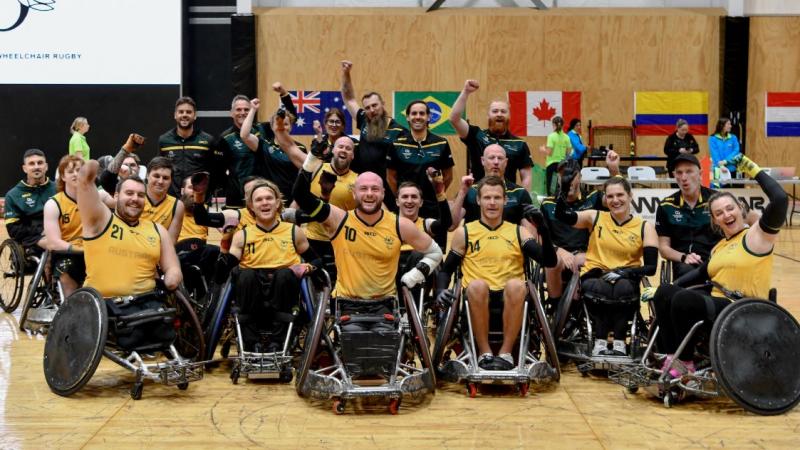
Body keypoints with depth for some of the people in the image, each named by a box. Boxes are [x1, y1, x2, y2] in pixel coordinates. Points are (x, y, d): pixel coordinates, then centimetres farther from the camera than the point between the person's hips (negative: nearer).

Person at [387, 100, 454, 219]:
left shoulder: (441, 144, 2)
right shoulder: (397, 145, 1)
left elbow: (448, 176, 9)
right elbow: (391, 176, 6)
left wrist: (437, 195, 6)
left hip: (433, 209, 1)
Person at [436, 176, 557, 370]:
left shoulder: (519, 232, 14)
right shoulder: (464, 233, 13)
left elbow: (549, 261, 2)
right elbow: (446, 270, 16)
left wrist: (543, 230, -14)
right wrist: (442, 290, -5)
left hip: (510, 298, 0)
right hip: (477, 297, 0)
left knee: (516, 285, -34)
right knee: (477, 285, -35)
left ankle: (506, 353, -24)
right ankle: (484, 353, -23)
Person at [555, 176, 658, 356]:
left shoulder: (644, 227, 5)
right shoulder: (595, 218, 7)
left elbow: (651, 267, -3)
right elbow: (562, 215, -7)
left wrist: (625, 272, -19)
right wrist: (564, 190, -23)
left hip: (626, 281, 0)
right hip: (594, 278, 0)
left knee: (623, 288, -35)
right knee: (599, 288, -35)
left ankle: (619, 341, -18)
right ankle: (600, 341, -17)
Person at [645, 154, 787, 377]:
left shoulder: (756, 236, -2)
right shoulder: (719, 247, 21)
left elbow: (780, 200, -16)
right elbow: (701, 274, 22)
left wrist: (753, 170, -11)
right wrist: (661, 290, 16)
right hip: (717, 307, 8)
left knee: (684, 299, -27)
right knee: (664, 294, -7)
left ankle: (685, 364, -12)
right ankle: (671, 358, -10)